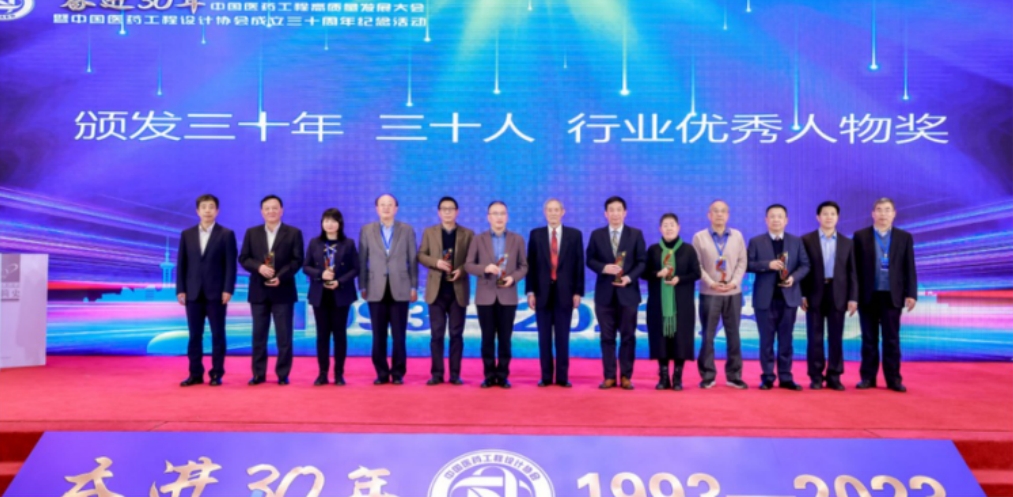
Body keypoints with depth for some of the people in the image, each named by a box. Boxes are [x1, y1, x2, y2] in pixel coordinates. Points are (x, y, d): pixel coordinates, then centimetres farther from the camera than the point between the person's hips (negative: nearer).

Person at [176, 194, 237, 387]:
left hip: (216, 292, -3)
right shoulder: (186, 234, 11)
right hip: (193, 293, 3)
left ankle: (216, 374, 8)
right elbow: (181, 264, 8)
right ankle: (195, 374, 12)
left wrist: (228, 289, -11)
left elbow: (231, 264, -3)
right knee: (194, 335, 5)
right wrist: (180, 290, 0)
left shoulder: (226, 234, 2)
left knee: (217, 335, 2)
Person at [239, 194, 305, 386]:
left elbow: (297, 260, -4)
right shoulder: (251, 233, 9)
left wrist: (281, 277, -17)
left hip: (283, 291, -2)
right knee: (259, 335, 7)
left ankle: (283, 374, 9)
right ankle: (258, 374, 15)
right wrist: (259, 267, -15)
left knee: (284, 336, 1)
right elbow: (243, 258, 4)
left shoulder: (294, 233, 2)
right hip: (259, 291, 2)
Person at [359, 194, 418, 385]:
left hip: (400, 290, -1)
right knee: (378, 336, 4)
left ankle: (398, 373, 12)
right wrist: (362, 286, 3)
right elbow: (362, 261, 6)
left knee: (398, 336, 1)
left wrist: (414, 287, 1)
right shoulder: (366, 230, 7)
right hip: (376, 290, 1)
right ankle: (382, 373, 14)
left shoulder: (407, 230, 5)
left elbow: (413, 260, 5)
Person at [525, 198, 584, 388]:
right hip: (543, 292, 1)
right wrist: (530, 291, -2)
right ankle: (546, 377, 12)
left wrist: (578, 292, -3)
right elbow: (531, 265, 4)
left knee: (562, 337, 4)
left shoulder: (575, 235, 5)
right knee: (544, 337, 5)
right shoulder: (535, 234, 6)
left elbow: (579, 265, 2)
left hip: (565, 293, -1)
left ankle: (562, 377, 10)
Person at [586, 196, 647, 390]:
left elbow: (642, 261, 0)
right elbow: (590, 260, 4)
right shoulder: (596, 234, 6)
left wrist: (630, 277, -15)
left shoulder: (636, 234, 4)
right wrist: (604, 268, -15)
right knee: (607, 336, 4)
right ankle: (609, 376, 11)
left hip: (628, 291, -1)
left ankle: (626, 377, 11)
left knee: (628, 336, 3)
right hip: (605, 292, 1)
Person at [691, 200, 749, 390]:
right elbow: (697, 265, -2)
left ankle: (734, 375, 13)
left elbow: (742, 262, 5)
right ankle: (707, 375, 9)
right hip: (709, 293, -2)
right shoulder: (699, 237, 3)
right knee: (708, 335, 1)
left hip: (733, 293, 2)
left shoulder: (737, 236, 9)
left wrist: (734, 282, -10)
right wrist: (710, 283, -14)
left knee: (733, 335, 5)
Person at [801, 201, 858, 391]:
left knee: (836, 338, 4)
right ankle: (816, 377, 8)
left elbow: (851, 272, 8)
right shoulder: (806, 240, 3)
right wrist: (802, 295, -6)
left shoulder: (847, 243, 10)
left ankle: (834, 377, 11)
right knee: (815, 338, 1)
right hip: (814, 294, -2)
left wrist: (853, 298, 0)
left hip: (837, 295, 2)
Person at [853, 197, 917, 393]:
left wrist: (911, 294, -4)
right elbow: (855, 267, 1)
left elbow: (909, 268, 5)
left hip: (892, 296, 0)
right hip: (868, 295, 0)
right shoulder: (860, 236, 4)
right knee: (869, 339, 6)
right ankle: (868, 377, 12)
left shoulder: (904, 237, 7)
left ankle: (893, 379, 9)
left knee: (892, 339, 3)